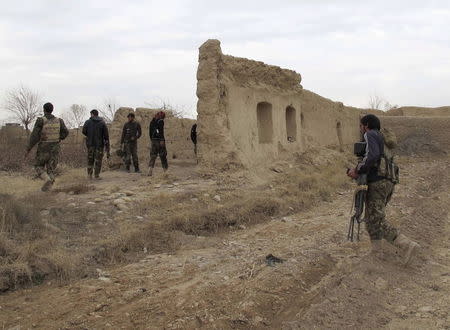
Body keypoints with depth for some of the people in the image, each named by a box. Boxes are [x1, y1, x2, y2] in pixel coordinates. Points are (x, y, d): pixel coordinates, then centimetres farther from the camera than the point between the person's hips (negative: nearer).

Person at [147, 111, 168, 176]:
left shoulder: (152, 121, 14)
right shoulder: (160, 121, -7)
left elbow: (150, 131, 17)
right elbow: (161, 131, -17)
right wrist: (162, 140, -20)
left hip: (153, 140, 6)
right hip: (159, 139, -6)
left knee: (153, 155, 2)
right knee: (163, 155, 4)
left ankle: (150, 170, -11)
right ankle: (166, 169, 11)